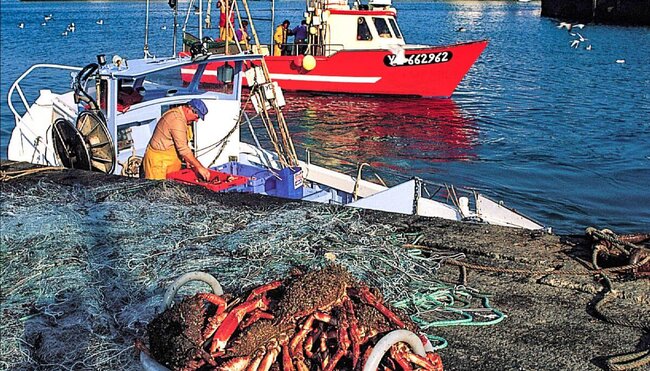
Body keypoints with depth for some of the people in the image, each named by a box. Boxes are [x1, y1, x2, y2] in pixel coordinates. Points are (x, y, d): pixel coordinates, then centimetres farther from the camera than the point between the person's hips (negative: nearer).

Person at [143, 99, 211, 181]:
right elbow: (183, 149, -26)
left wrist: (187, 159, 8)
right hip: (158, 159, -10)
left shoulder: (177, 113, 7)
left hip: (170, 156, 10)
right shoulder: (177, 120, -25)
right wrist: (199, 167, -23)